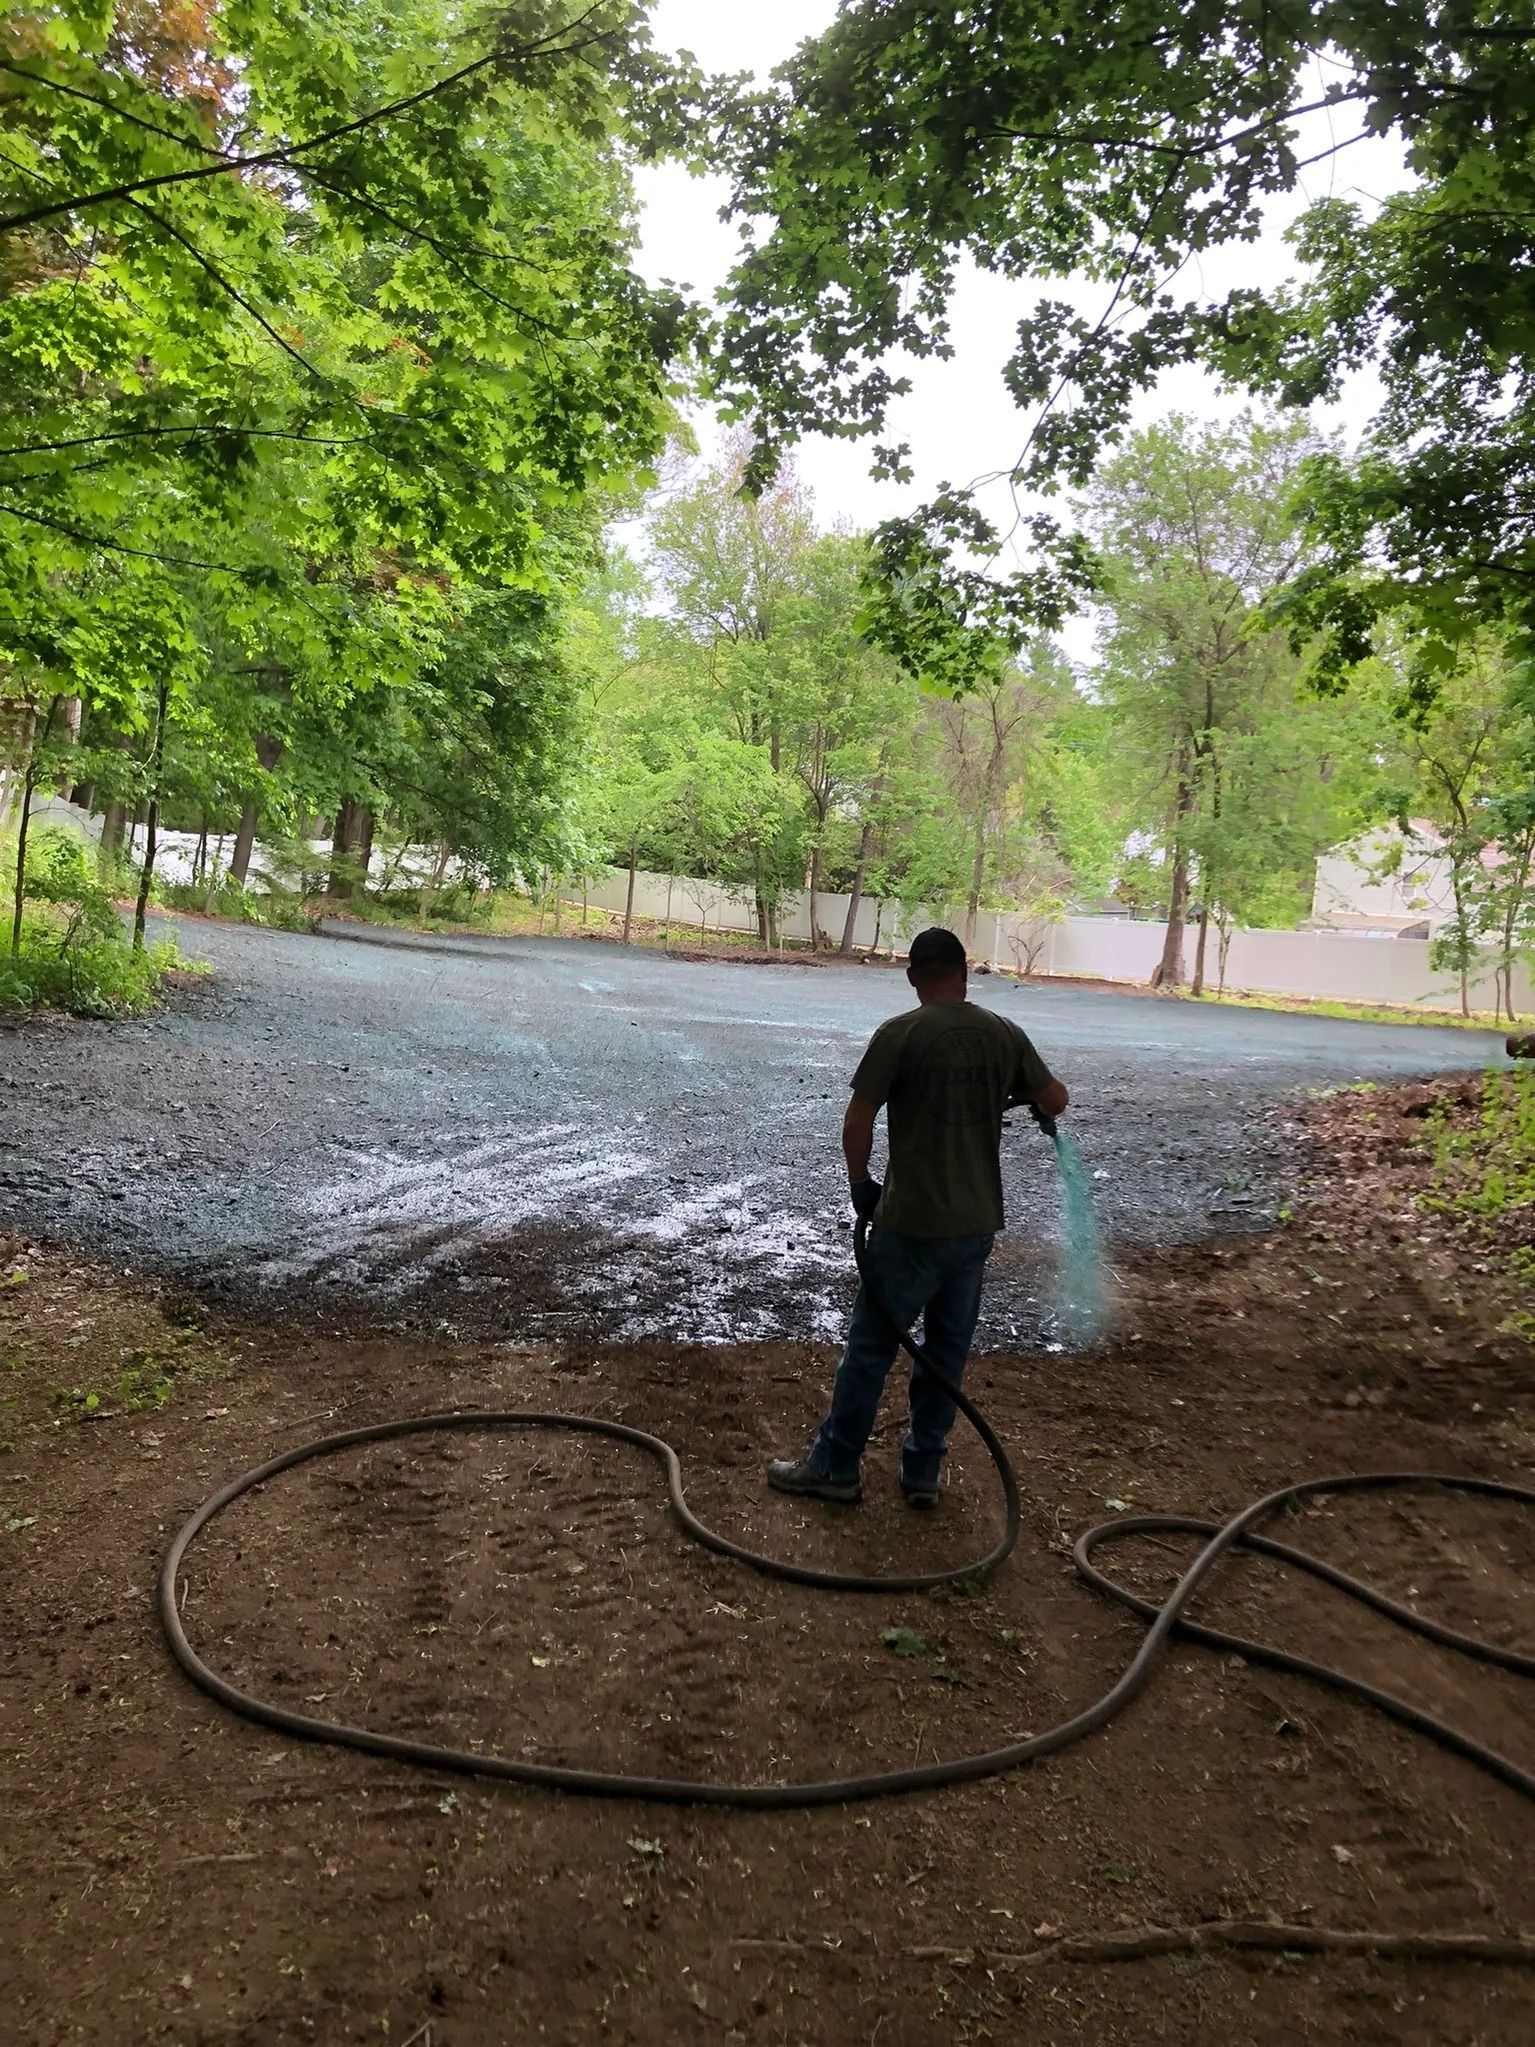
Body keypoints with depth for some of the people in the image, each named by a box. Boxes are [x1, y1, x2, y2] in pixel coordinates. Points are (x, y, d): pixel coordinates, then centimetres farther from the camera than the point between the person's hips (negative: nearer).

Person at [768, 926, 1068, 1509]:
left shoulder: (899, 1034, -12)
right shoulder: (1005, 1034, 2)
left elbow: (857, 1123, -11)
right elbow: (1055, 1100, 12)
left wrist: (860, 1184, 5)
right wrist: (1014, 1097, 33)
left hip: (911, 1224, -5)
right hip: (977, 1223, 5)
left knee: (870, 1346, 7)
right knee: (947, 1351, 15)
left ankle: (834, 1467, 18)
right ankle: (922, 1472, 25)